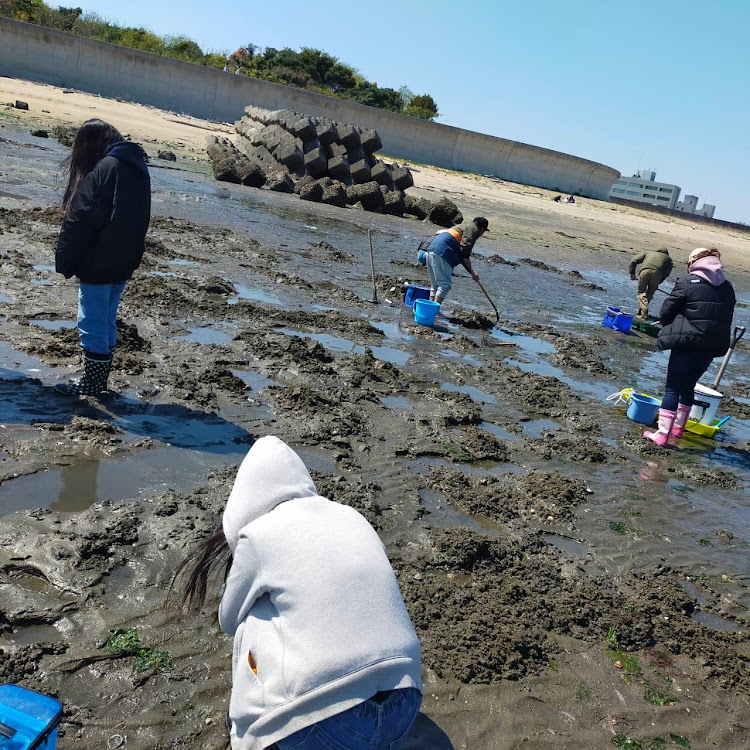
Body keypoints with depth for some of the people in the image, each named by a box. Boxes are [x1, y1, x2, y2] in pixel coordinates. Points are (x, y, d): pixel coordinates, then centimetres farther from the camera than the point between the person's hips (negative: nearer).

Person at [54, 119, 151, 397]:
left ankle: (91, 383, 10)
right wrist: (126, 252, 18)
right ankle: (99, 380, 24)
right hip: (124, 262, 8)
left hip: (98, 262, -8)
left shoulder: (103, 169, -16)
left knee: (92, 324, 2)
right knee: (107, 322, 16)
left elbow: (79, 221, -15)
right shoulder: (137, 166, 9)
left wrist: (64, 261, -8)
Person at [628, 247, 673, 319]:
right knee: (650, 293, 18)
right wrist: (658, 283, 24)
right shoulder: (668, 259, 33)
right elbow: (666, 273, 20)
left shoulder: (648, 252, 36)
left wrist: (632, 273, 26)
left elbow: (634, 260, 25)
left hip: (645, 270, 0)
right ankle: (642, 311, 17)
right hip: (657, 272, 0)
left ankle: (643, 313, -4)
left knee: (641, 292, 9)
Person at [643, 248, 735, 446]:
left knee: (672, 388, 0)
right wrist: (718, 344, 15)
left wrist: (670, 331, 13)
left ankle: (662, 434, -3)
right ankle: (677, 430, 27)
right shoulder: (727, 288, 10)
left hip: (686, 343, -6)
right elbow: (725, 319, 11)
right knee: (688, 387, 19)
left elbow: (666, 312, -5)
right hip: (711, 347, 6)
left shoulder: (687, 282, -9)